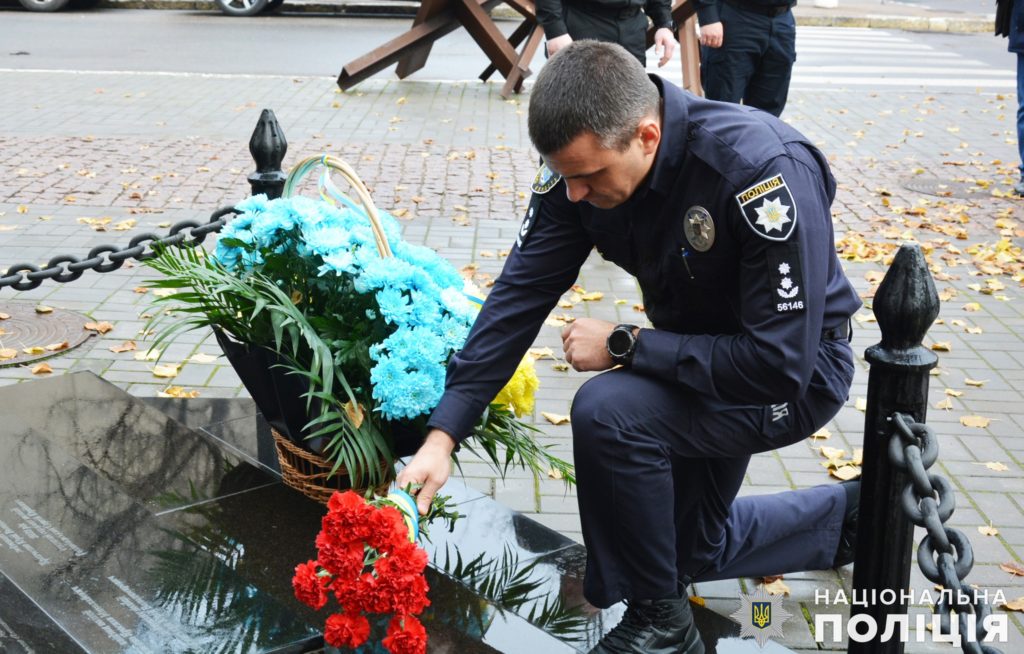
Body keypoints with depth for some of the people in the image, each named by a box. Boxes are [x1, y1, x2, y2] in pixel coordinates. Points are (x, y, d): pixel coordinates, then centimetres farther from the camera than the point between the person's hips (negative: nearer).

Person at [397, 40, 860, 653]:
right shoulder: (582, 160, -17)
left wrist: (625, 345, -29)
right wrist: (443, 435, -22)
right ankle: (848, 513, 40)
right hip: (697, 356, 7)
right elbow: (519, 296, -16)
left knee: (608, 411, -31)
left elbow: (781, 363, -35)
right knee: (692, 549, 20)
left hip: (801, 369, -7)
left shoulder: (766, 172, -36)